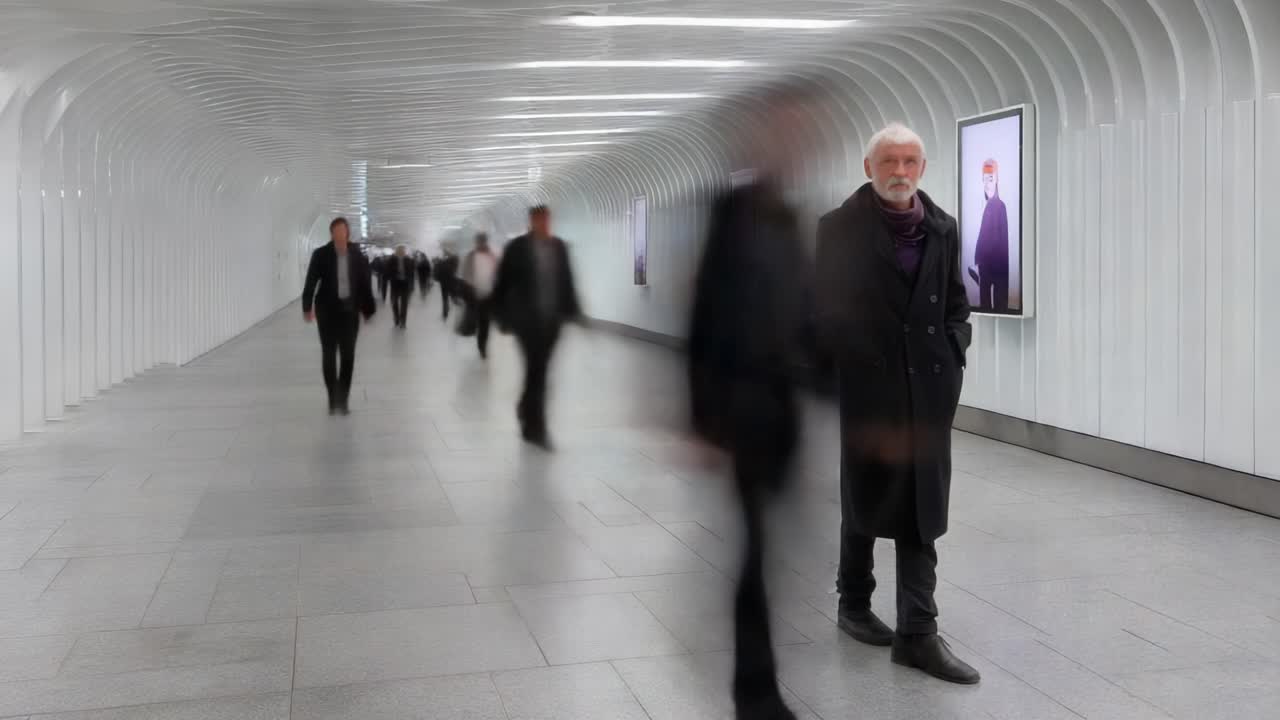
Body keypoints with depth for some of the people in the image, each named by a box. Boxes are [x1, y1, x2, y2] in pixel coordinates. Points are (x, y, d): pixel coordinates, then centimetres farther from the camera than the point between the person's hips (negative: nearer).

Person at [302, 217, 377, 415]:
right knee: (329, 356, 2)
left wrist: (368, 309, 2)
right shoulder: (320, 254, -6)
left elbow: (365, 284, 2)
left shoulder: (358, 256, -2)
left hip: (349, 311, 1)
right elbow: (311, 282, -6)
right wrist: (307, 307, -13)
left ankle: (342, 399, 13)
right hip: (327, 310, -1)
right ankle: (333, 400, 12)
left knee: (348, 356, 2)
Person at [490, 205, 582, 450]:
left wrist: (573, 311, 5)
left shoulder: (559, 246, 7)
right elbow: (503, 283, -2)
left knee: (538, 369, 12)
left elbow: (567, 281, 9)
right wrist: (503, 316, -3)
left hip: (552, 318, 4)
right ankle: (536, 428, -5)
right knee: (537, 370, -9)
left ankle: (526, 408, 37)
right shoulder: (517, 247, -5)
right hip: (527, 318, -4)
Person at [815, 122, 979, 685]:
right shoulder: (840, 228, -5)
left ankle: (917, 634, 7)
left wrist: (952, 356, 3)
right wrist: (847, 365, -8)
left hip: (928, 389, 3)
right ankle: (854, 604, 31)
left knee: (922, 510, 2)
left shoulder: (942, 227, 8)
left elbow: (956, 302, 14)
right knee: (863, 502, 11)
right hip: (866, 387, -3)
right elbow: (824, 307, -5)